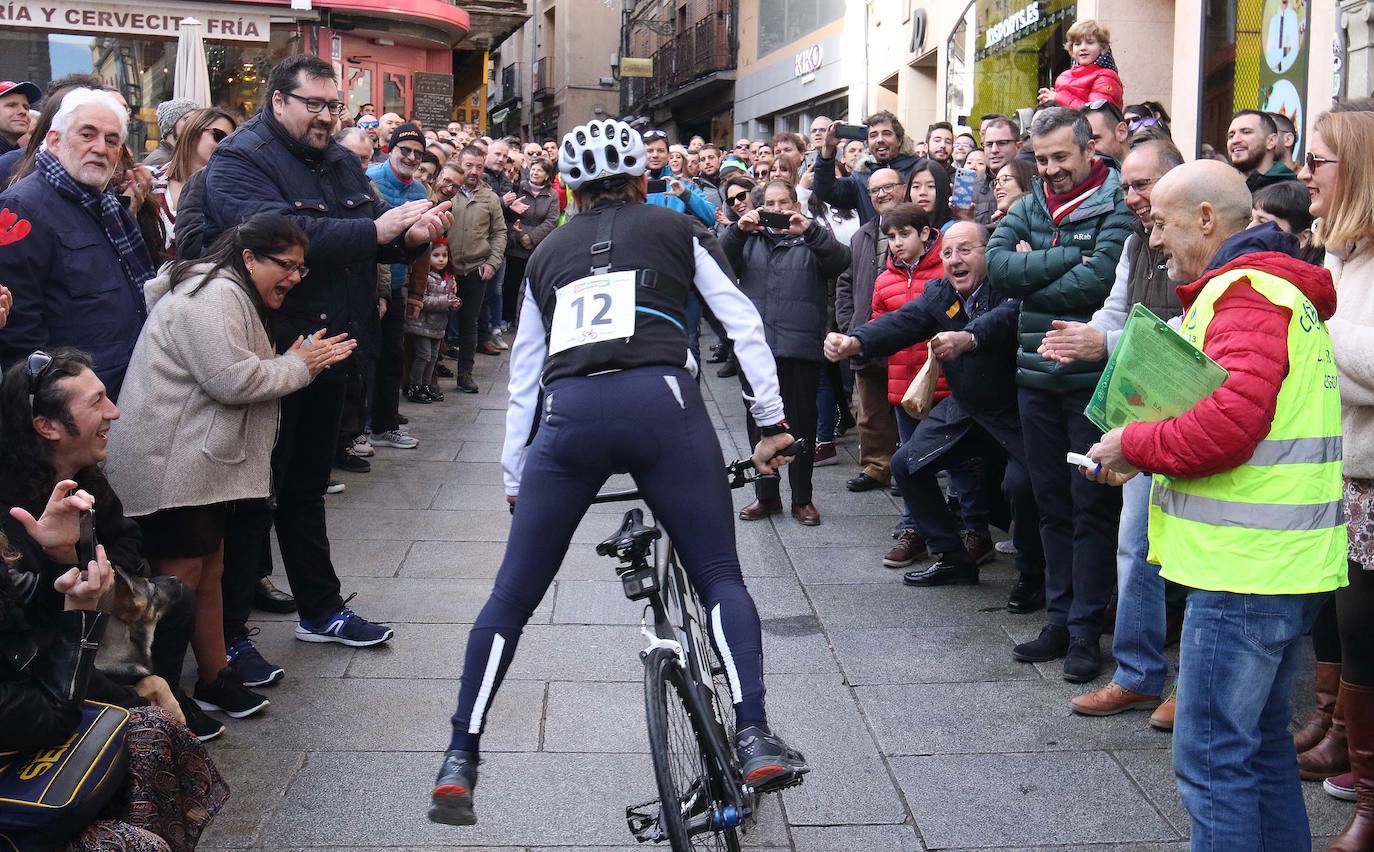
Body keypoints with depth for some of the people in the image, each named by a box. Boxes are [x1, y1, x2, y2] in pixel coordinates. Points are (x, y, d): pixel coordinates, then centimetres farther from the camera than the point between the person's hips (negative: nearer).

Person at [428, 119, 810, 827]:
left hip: (568, 416, 2)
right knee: (720, 580, 10)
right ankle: (755, 738, -3)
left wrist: (513, 476, 31)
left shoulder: (548, 251, 26)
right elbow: (744, 323, 10)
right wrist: (771, 421, 13)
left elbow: (524, 374, 26)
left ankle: (459, 764, 11)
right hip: (660, 402, -2)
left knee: (511, 596, 10)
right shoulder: (675, 229, 20)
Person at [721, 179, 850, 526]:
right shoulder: (749, 241, 17)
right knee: (759, 424, 7)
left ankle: (802, 499, 12)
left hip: (800, 349, -2)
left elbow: (840, 260, -8)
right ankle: (766, 495, 18)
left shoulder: (811, 242, 11)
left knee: (801, 423, 2)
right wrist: (737, 230, -15)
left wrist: (810, 230, -21)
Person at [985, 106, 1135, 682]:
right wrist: (1066, 258, -15)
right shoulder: (1031, 206, 10)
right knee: (1051, 502, 12)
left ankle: (1086, 628, 10)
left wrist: (1030, 275, -8)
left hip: (1091, 377, -6)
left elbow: (1096, 282, -20)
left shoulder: (1117, 207, -7)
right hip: (1036, 375, 6)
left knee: (1091, 504, 3)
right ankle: (1059, 619, 22)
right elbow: (997, 264, -6)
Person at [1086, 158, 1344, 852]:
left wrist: (1134, 444, -11)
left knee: (1213, 758, -4)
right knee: (1262, 740, 20)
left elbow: (1230, 422, -27)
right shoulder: (1282, 287, 20)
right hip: (1284, 561, 11)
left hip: (1245, 565, -11)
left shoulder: (1245, 292, -14)